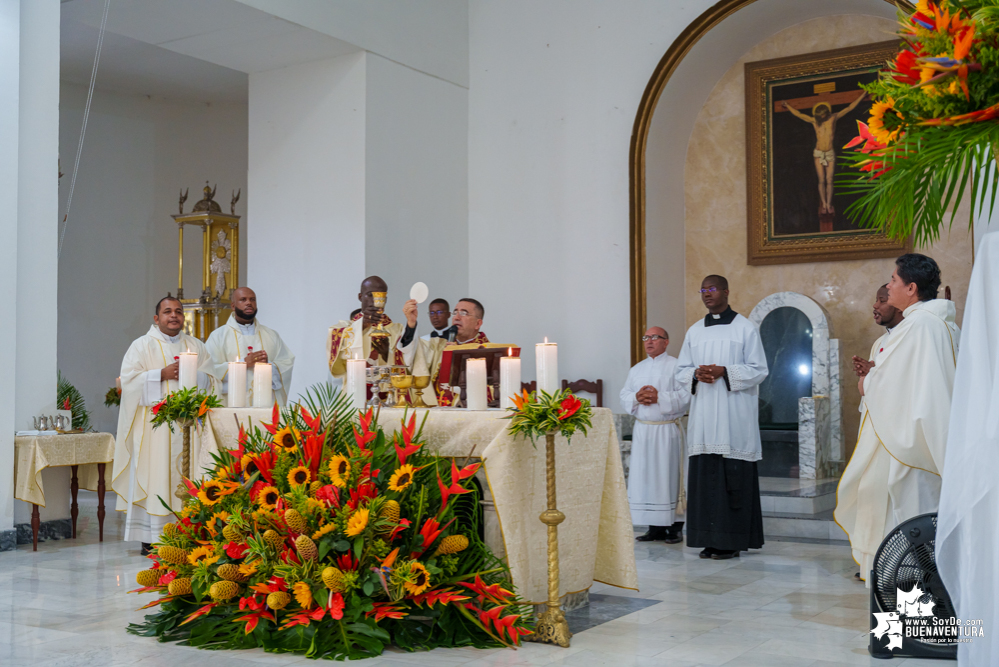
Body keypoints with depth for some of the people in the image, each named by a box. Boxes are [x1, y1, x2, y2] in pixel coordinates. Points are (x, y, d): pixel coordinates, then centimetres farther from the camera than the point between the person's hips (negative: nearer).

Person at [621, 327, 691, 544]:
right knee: (644, 478, 4)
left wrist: (659, 398, -17)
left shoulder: (675, 366, -1)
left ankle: (675, 527, 4)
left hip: (667, 430, -5)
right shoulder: (636, 369, 17)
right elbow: (624, 397, 13)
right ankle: (655, 527, 11)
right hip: (642, 429, 5)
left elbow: (685, 395, -10)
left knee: (668, 476, -4)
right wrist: (637, 398, -7)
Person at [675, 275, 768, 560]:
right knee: (704, 475, 2)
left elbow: (758, 370, -2)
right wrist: (697, 374, -6)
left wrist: (725, 372, -15)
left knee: (733, 478, -5)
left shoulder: (745, 328, 2)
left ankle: (732, 540, 0)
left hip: (734, 415, -4)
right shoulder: (694, 331, 15)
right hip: (703, 415, 5)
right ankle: (710, 539, 7)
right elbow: (681, 371, 16)